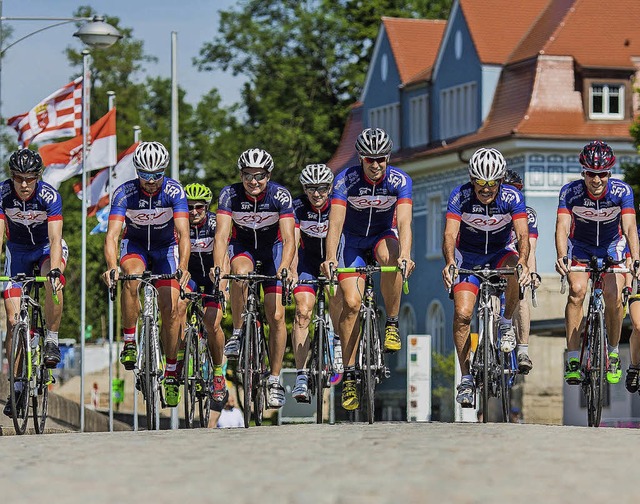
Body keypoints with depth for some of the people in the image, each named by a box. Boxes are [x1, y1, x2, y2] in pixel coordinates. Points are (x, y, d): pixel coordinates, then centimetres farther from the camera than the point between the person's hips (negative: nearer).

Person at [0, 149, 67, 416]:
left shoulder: (49, 196, -29)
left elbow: (55, 239, -36)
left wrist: (55, 270, -51)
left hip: (47, 247, -2)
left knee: (53, 282, -37)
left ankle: (52, 338, -15)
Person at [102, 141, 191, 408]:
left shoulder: (174, 191, -25)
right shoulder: (124, 193, -25)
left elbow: (183, 233, -34)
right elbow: (112, 235, -33)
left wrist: (182, 267, -51)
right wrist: (112, 267, -51)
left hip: (166, 248, 0)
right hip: (134, 245, 0)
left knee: (170, 308, -10)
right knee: (131, 278, -34)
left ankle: (171, 373, 4)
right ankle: (129, 343, -20)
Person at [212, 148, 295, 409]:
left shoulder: (280, 195, -25)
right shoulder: (230, 194, -23)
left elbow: (289, 239, -32)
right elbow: (222, 235, -32)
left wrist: (284, 268, -49)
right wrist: (219, 267, -49)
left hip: (272, 248, 0)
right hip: (242, 247, 0)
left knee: (276, 316, -9)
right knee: (241, 271, -37)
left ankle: (275, 379, 3)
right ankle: (238, 332, -19)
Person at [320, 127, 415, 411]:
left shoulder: (400, 181, -21)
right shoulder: (345, 180, -23)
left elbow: (404, 222, -32)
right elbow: (335, 222, -31)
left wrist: (405, 255, -50)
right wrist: (330, 258, -46)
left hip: (383, 234, 0)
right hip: (352, 239, 0)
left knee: (390, 258, -36)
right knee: (351, 303, -15)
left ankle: (392, 325, -19)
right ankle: (349, 375, -9)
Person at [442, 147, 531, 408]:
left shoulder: (512, 197, -22)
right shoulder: (460, 196, -22)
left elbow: (522, 234, -30)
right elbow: (450, 233, -31)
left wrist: (523, 261, -50)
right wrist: (450, 262, -51)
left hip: (500, 252, 0)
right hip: (468, 255, 0)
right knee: (462, 314, -15)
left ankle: (506, 325, -10)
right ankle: (466, 379, -4)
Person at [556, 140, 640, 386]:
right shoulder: (570, 192, -26)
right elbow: (562, 227, -35)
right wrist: (561, 257, -53)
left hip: (612, 246, 0)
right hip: (580, 246, 0)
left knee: (613, 297, -17)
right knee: (577, 290, -24)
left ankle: (613, 351, 10)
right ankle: (572, 359, -20)